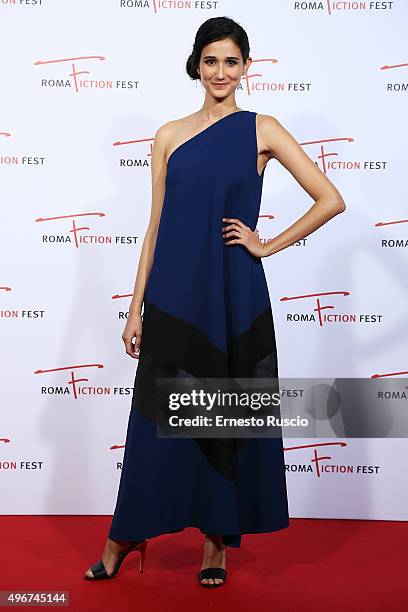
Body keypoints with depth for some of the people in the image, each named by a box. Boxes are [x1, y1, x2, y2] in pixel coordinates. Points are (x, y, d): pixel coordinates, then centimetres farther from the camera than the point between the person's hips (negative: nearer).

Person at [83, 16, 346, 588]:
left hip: (233, 296, -2)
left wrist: (268, 245, -5)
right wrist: (136, 306, 5)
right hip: (173, 294, 2)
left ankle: (218, 539, 23)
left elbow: (331, 199, -2)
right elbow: (156, 226, 8)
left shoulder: (262, 129, 2)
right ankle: (128, 533, 24)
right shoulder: (169, 135, 8)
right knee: (157, 414, 8)